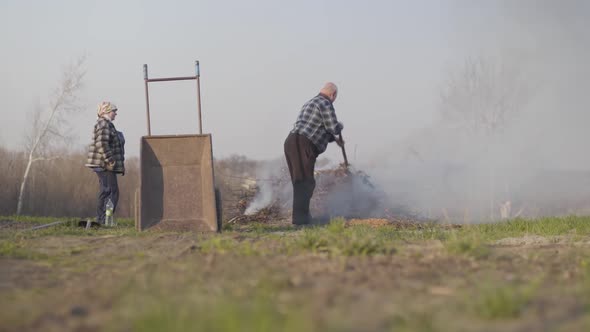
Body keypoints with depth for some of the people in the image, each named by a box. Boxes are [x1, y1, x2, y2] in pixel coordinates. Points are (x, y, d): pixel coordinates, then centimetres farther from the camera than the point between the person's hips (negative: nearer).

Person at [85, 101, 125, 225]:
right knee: (112, 192, -12)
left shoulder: (107, 124, 20)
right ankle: (104, 220, -15)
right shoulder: (103, 124, -12)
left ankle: (100, 220, 11)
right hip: (104, 164, -11)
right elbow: (101, 144, -22)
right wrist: (110, 160, -23)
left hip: (103, 165, 11)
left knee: (105, 192, 10)